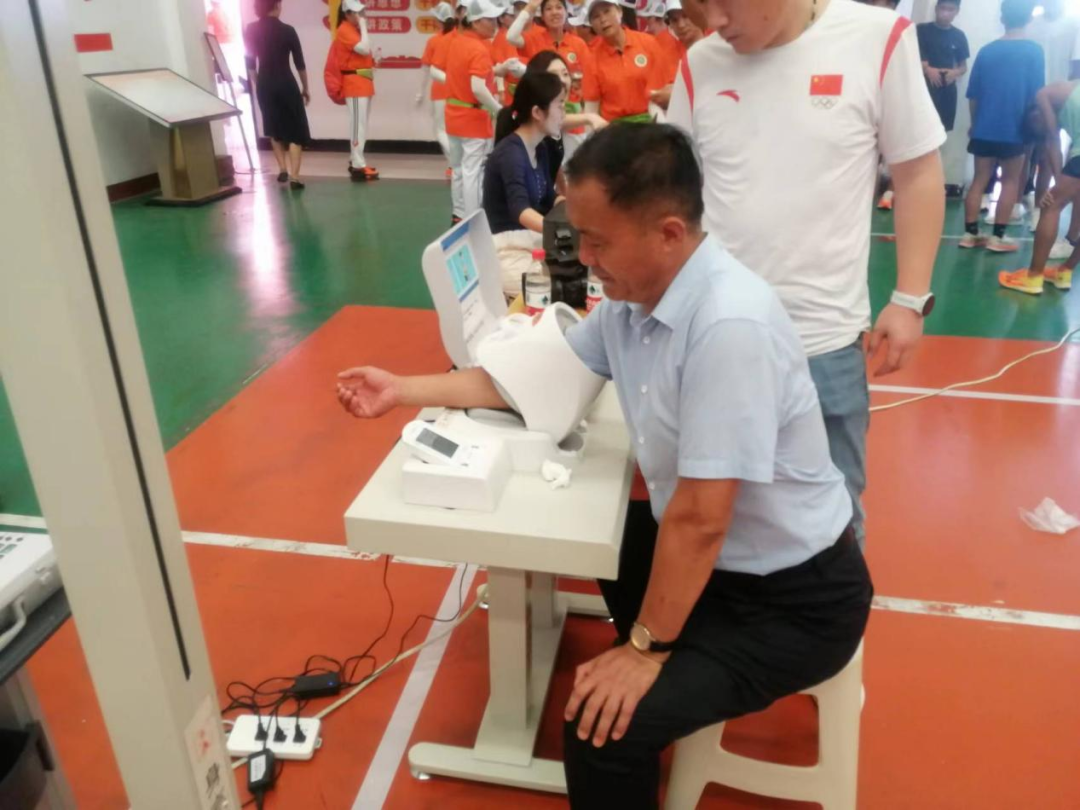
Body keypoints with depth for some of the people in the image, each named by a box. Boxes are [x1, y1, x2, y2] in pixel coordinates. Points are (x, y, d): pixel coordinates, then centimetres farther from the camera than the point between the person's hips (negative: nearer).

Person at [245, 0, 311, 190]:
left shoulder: (250, 31, 1)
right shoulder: (287, 30, -9)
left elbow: (250, 63, 6)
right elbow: (299, 63, -5)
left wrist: (258, 84, 17)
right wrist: (305, 88, 7)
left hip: (264, 85, 4)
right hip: (286, 84, -4)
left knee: (274, 129, 21)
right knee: (296, 131, 2)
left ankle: (283, 169, 23)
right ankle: (294, 176, -8)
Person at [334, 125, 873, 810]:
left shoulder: (730, 326, -32)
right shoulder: (632, 295, -5)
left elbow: (700, 520, -29)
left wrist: (646, 648, -18)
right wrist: (403, 389, 4)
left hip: (794, 598, -8)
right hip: (714, 555, 9)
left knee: (604, 726, -20)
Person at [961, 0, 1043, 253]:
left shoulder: (987, 50, 3)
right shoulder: (1033, 51, -7)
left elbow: (973, 95, 7)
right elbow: (1035, 96, -7)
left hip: (984, 129, 3)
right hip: (1013, 129, -3)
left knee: (979, 180, 9)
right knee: (1011, 181, 8)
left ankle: (970, 233, 9)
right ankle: (998, 236, 6)